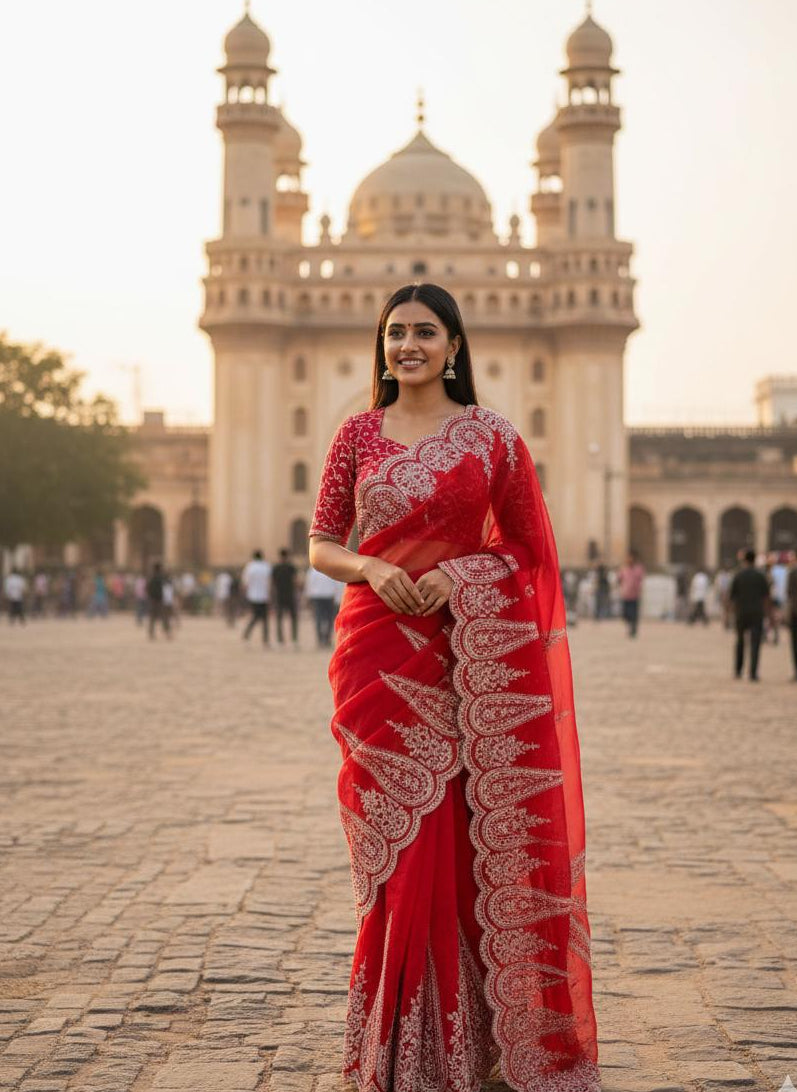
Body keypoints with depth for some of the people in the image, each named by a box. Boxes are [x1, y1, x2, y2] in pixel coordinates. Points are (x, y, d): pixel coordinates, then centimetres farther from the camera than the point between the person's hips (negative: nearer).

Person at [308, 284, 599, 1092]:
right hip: (379, 649, 1)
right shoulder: (358, 434, 9)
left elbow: (528, 547, 6)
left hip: (470, 649, -1)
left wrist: (459, 574, -11)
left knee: (463, 836, -2)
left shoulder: (492, 436, 5)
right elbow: (321, 544, 10)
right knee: (397, 837, 1)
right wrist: (370, 569, -11)